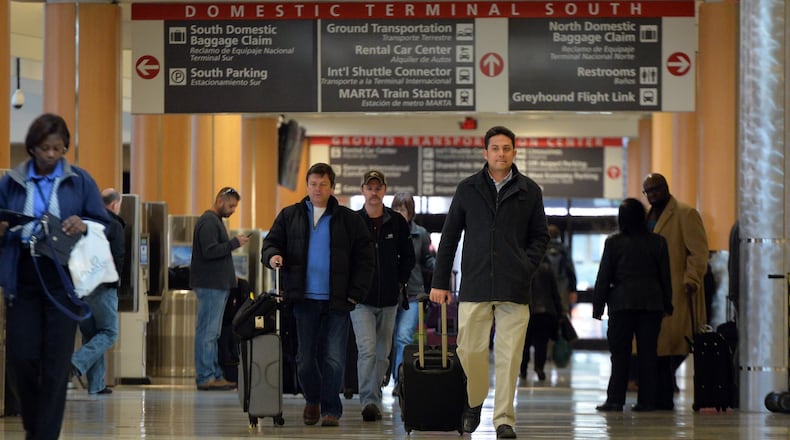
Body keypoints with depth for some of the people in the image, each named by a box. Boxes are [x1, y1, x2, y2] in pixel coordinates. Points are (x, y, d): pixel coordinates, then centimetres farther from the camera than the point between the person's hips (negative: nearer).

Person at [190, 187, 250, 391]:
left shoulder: (215, 221, 21)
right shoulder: (209, 222, -12)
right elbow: (210, 251, -22)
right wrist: (235, 242, -17)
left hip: (217, 286, 11)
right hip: (210, 286, -11)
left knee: (212, 333, 12)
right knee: (207, 332, -9)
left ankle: (215, 375, 15)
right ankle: (205, 377, -9)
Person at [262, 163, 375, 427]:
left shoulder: (349, 220, 6)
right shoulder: (290, 216, 11)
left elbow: (365, 259, 6)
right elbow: (271, 242, 13)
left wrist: (355, 293, -3)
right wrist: (272, 256, -12)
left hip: (337, 300, -1)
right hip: (304, 299, 1)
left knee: (334, 359, -6)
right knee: (305, 357, 4)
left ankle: (330, 409, 5)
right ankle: (312, 400, 27)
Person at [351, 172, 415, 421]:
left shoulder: (397, 222, 5)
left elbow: (408, 257, 15)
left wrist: (400, 283, 6)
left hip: (389, 299, 3)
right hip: (361, 299, -3)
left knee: (382, 353, 10)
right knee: (367, 349, -16)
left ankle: (374, 399, 20)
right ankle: (369, 401, -19)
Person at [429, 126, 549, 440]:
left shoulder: (529, 191, 8)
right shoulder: (467, 189, 8)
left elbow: (540, 235, 14)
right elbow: (449, 237, 11)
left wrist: (527, 266, -3)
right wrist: (440, 281, 8)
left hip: (514, 287, 0)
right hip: (474, 285, 0)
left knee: (509, 355, -2)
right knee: (470, 350, -2)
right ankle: (474, 402, 23)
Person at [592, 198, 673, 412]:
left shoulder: (613, 242, -2)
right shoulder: (658, 242, 4)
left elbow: (604, 276, 0)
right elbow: (665, 276, 8)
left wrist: (598, 304, 6)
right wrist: (667, 304, 15)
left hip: (622, 302, -2)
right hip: (652, 303, 2)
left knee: (620, 353, 1)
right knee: (648, 352, 5)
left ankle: (615, 399, -2)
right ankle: (646, 400, 4)